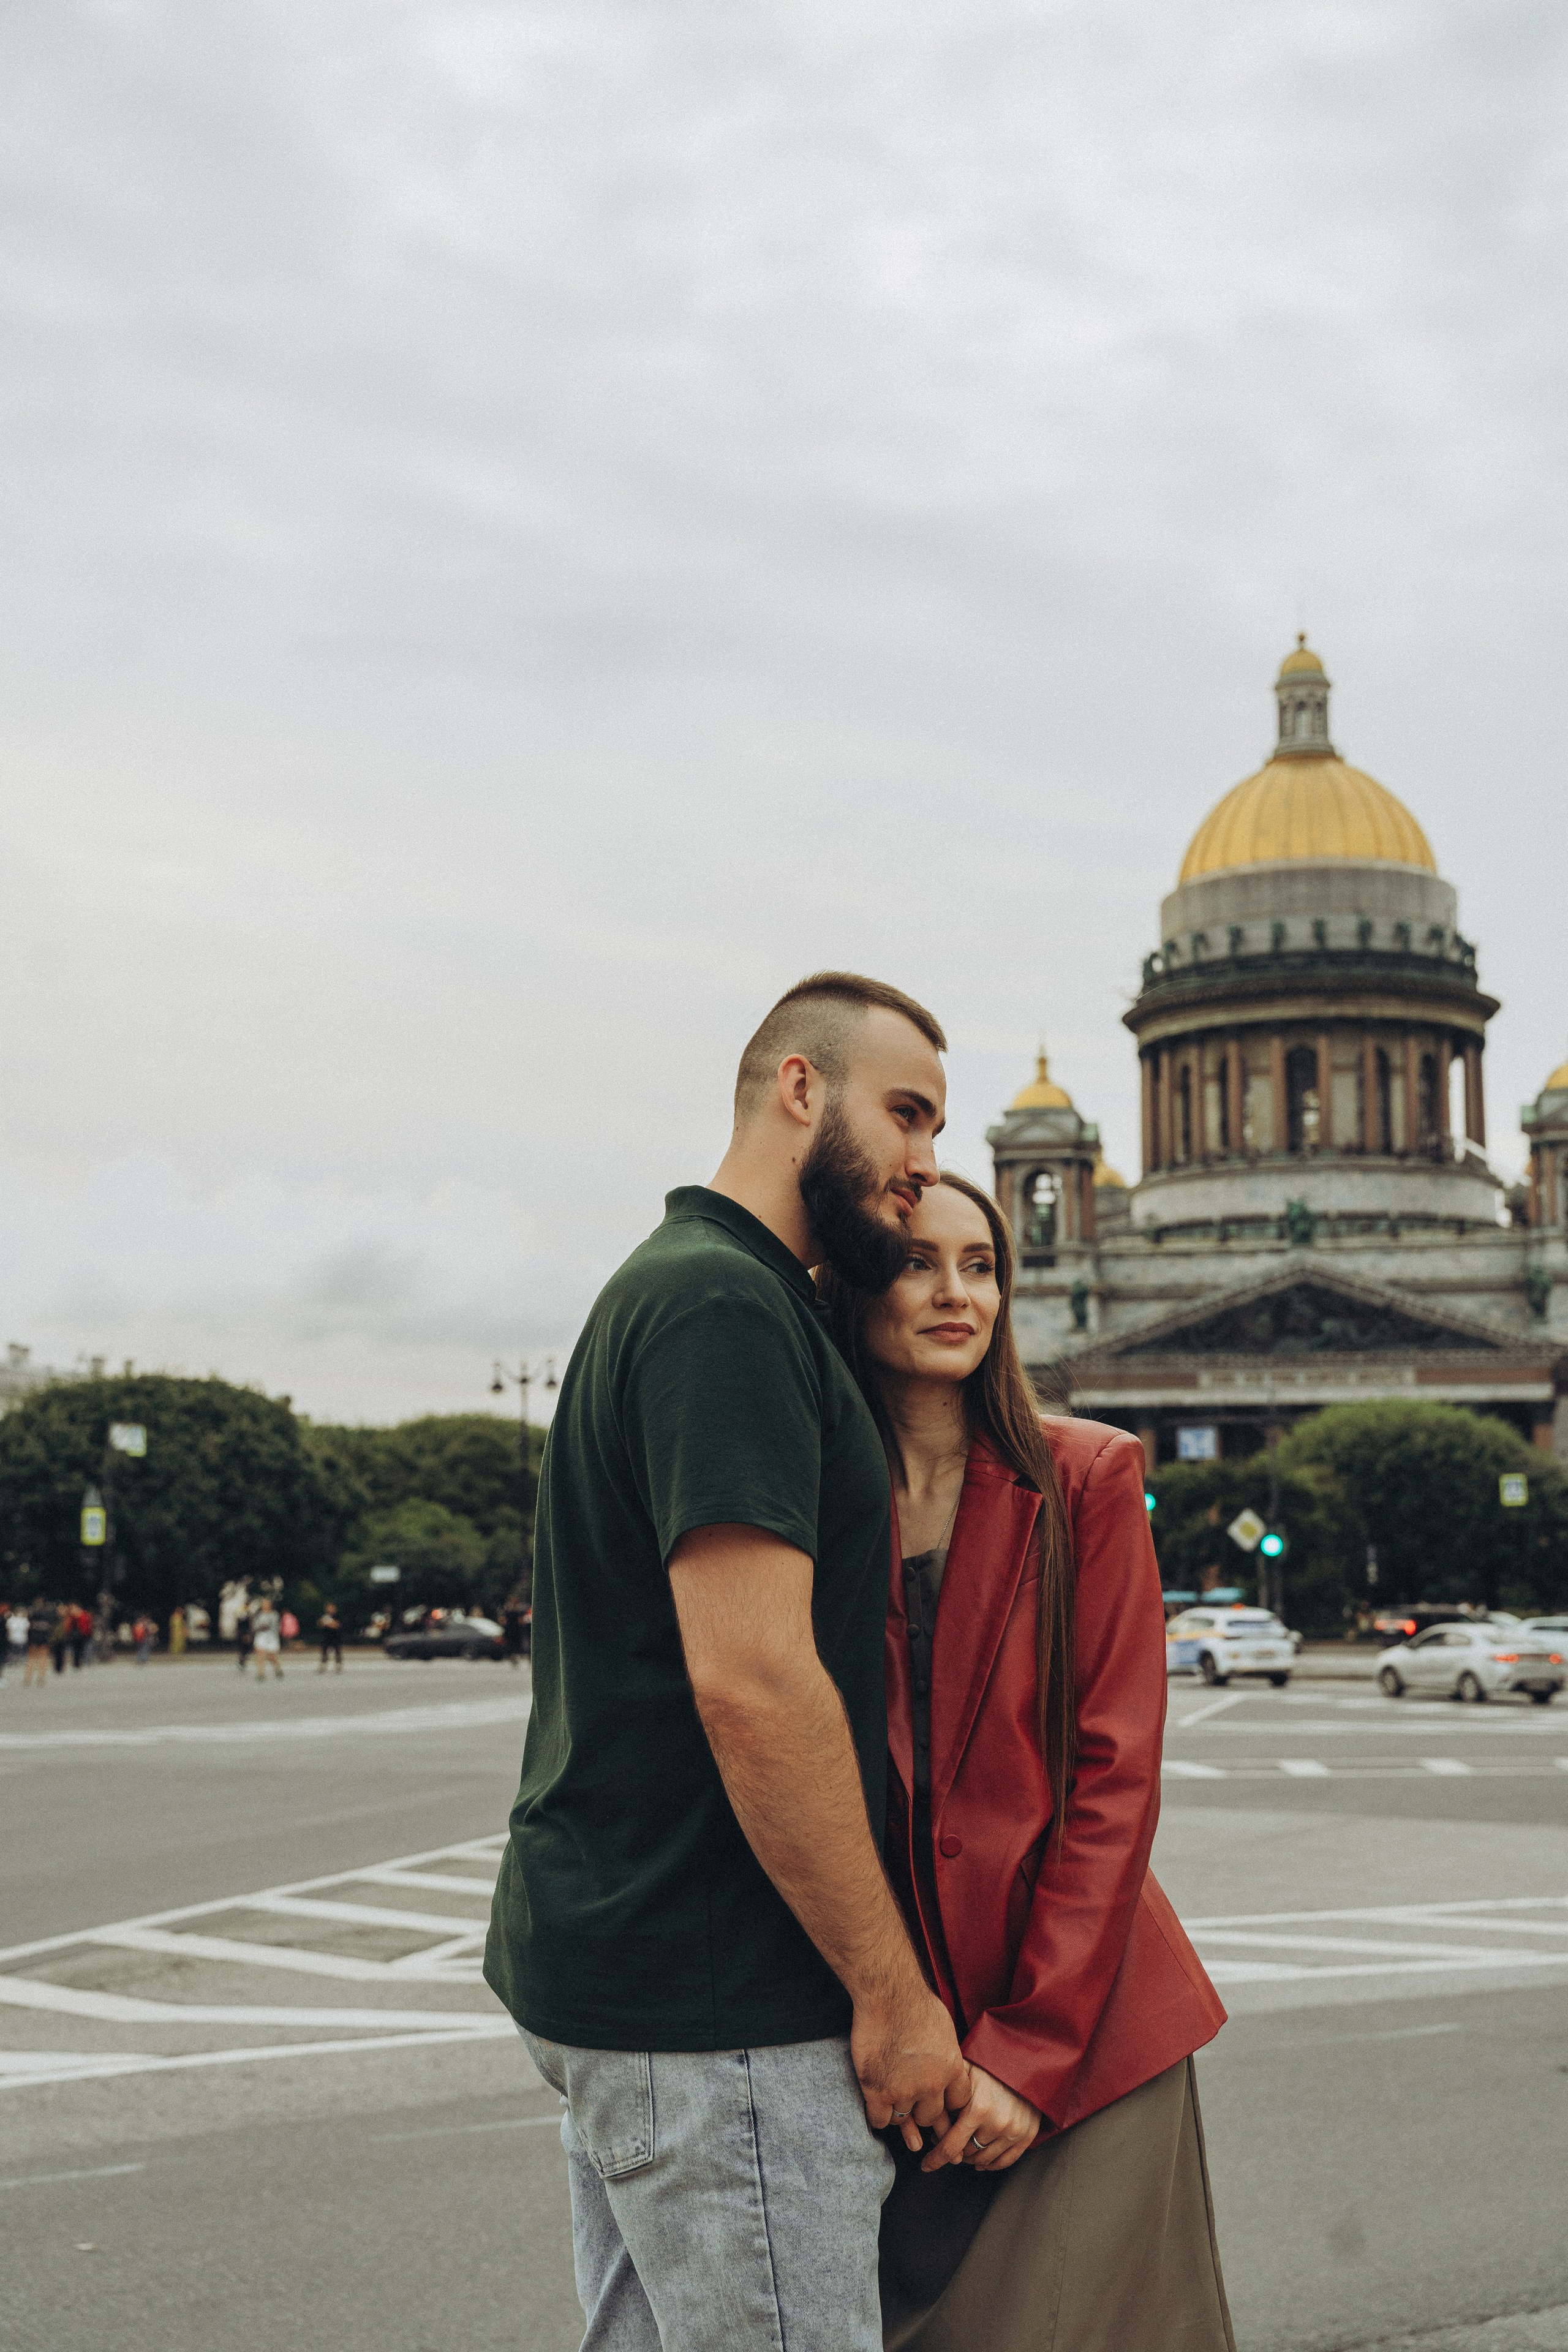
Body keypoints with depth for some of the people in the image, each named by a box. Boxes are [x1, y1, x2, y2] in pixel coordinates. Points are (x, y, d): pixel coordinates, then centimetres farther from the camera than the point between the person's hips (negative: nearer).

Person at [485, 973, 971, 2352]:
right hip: (711, 2004, -10)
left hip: (606, 1963, 10)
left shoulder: (669, 1289, 17)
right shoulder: (727, 1305, -15)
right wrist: (893, 1990, -16)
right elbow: (752, 1681, -23)